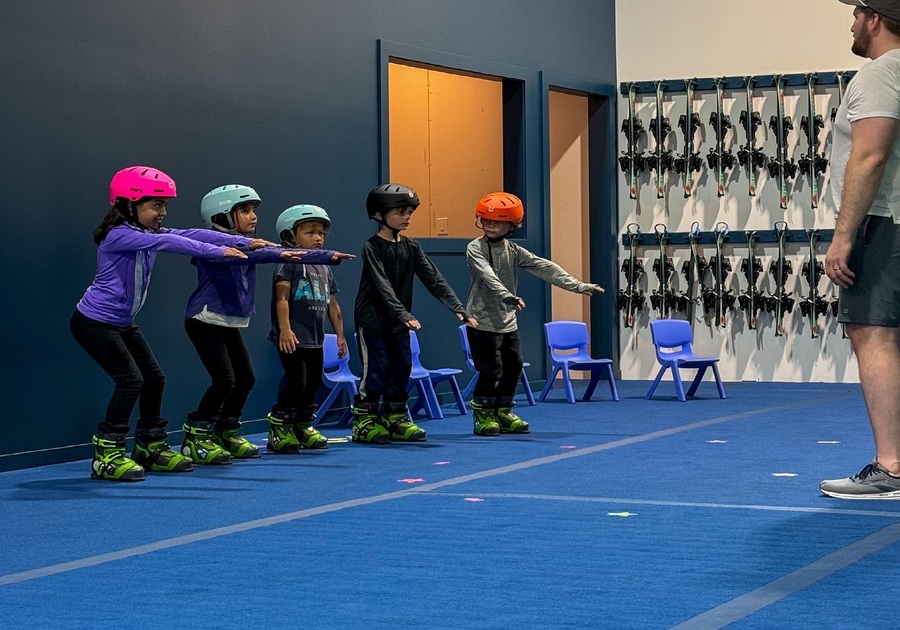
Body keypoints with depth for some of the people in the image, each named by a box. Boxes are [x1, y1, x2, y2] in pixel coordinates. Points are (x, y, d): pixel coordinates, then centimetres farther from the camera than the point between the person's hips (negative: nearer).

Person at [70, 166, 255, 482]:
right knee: (130, 379, -18)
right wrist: (218, 252, -41)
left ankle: (150, 447, 23)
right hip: (94, 322, -10)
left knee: (154, 379, 9)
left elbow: (189, 234, -5)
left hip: (122, 323, 10)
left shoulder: (150, 232, 5)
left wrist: (244, 242, -15)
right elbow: (167, 243, -34)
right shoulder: (118, 236, -22)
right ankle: (106, 456, -13)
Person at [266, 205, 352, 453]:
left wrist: (340, 334, 19)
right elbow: (282, 298, -17)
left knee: (313, 382, 11)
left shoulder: (324, 269, 16)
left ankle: (304, 426, 22)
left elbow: (332, 305, 20)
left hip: (315, 339, 8)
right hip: (293, 338, -8)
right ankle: (280, 428, -3)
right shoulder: (289, 264, -8)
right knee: (296, 380, -11)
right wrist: (285, 329, -26)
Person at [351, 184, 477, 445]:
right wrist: (404, 315, -34)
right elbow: (383, 286, -23)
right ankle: (364, 422, 3)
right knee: (377, 369, -6)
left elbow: (434, 278, -1)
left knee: (402, 367, 6)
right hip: (372, 319, -6)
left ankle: (395, 419, 16)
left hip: (398, 321, 6)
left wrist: (458, 308, -11)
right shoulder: (372, 248, -13)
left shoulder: (411, 247, 5)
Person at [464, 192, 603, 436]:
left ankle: (503, 412, 22)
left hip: (508, 321, 6)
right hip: (483, 322, -6)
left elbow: (544, 267, 0)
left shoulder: (514, 251, 6)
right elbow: (487, 275, -27)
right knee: (491, 369, -7)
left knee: (513, 366, 9)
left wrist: (576, 286, -8)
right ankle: (483, 414, 7)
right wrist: (506, 295, -44)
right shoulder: (476, 248, -9)